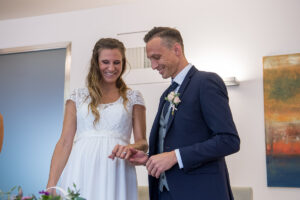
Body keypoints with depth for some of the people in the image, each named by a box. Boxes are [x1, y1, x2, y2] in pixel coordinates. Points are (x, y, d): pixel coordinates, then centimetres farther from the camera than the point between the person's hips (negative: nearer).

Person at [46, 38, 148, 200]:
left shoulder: (133, 97, 9)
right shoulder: (78, 96, 10)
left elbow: (142, 142, 8)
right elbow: (64, 143, 5)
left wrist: (130, 148, -16)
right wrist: (51, 185, -4)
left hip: (115, 173, 0)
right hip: (79, 172, 0)